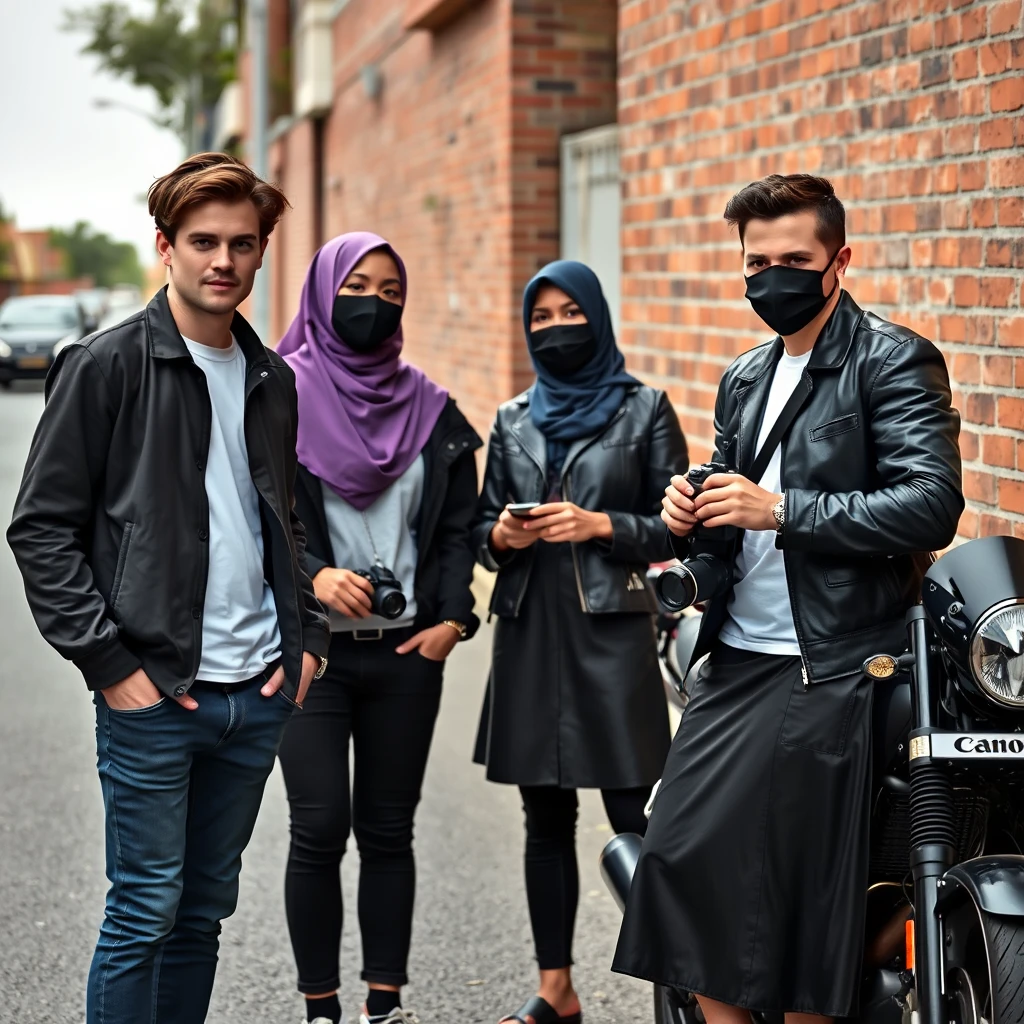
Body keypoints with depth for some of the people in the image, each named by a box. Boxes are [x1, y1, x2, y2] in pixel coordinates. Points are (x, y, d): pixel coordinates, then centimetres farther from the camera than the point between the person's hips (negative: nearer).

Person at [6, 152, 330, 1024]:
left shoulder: (273, 381, 12)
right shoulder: (106, 366, -6)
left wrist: (309, 636, 8)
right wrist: (109, 662, -14)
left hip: (260, 692, 6)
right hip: (153, 692, -6)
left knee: (205, 909, 14)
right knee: (145, 911, -1)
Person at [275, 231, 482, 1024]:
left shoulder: (431, 409, 10)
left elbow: (457, 526, 10)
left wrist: (452, 617, -4)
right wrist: (314, 576, -21)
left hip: (408, 652, 3)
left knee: (389, 829, 7)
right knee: (321, 826, -6)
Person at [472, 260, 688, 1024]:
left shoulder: (643, 408, 3)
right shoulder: (514, 420, 14)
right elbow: (484, 525, 18)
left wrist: (600, 525, -14)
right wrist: (499, 535, -4)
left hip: (612, 632, -4)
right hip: (530, 632, 4)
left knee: (632, 816, -9)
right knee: (546, 816, 9)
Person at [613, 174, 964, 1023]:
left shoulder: (894, 362, -6)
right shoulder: (745, 380, 18)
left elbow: (932, 505, -18)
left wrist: (781, 511, -20)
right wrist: (695, 521, 3)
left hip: (829, 675, -7)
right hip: (735, 663, 7)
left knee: (804, 891, -1)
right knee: (686, 855, 4)